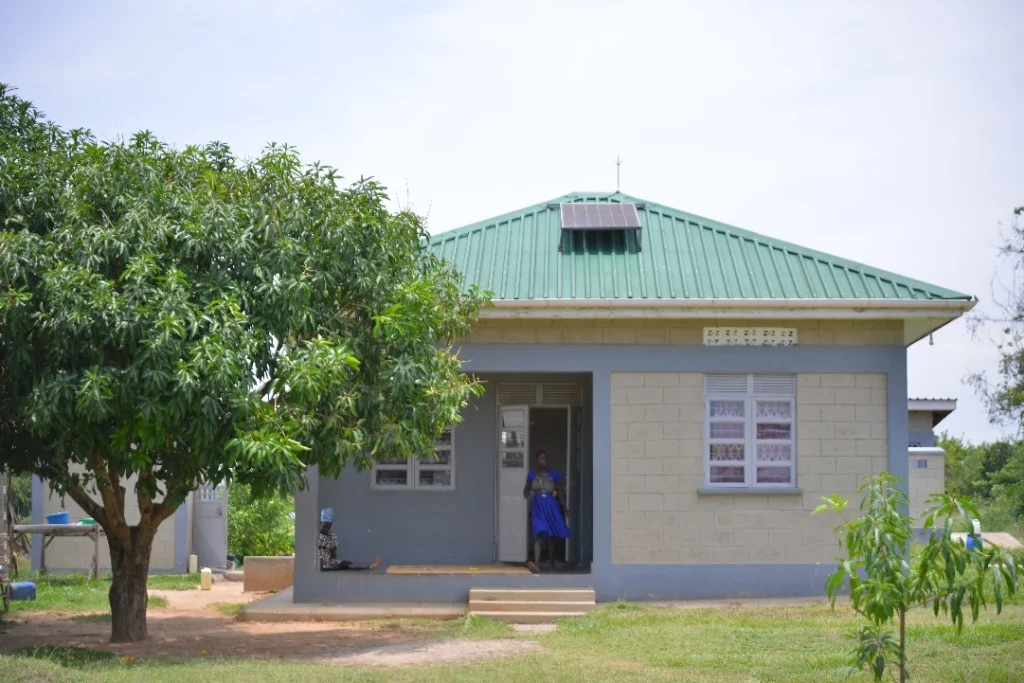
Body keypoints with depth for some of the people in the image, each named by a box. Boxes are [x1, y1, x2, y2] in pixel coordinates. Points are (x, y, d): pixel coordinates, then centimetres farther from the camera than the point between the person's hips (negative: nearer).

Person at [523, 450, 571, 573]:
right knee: (539, 533, -18)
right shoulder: (532, 474, 3)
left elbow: (559, 492, 7)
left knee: (551, 536, 9)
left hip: (551, 506, 1)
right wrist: (528, 495, -13)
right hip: (538, 507, -1)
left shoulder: (553, 474, 3)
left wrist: (564, 508, 4)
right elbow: (526, 489, 11)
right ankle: (536, 563, -29)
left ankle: (552, 564, 22)